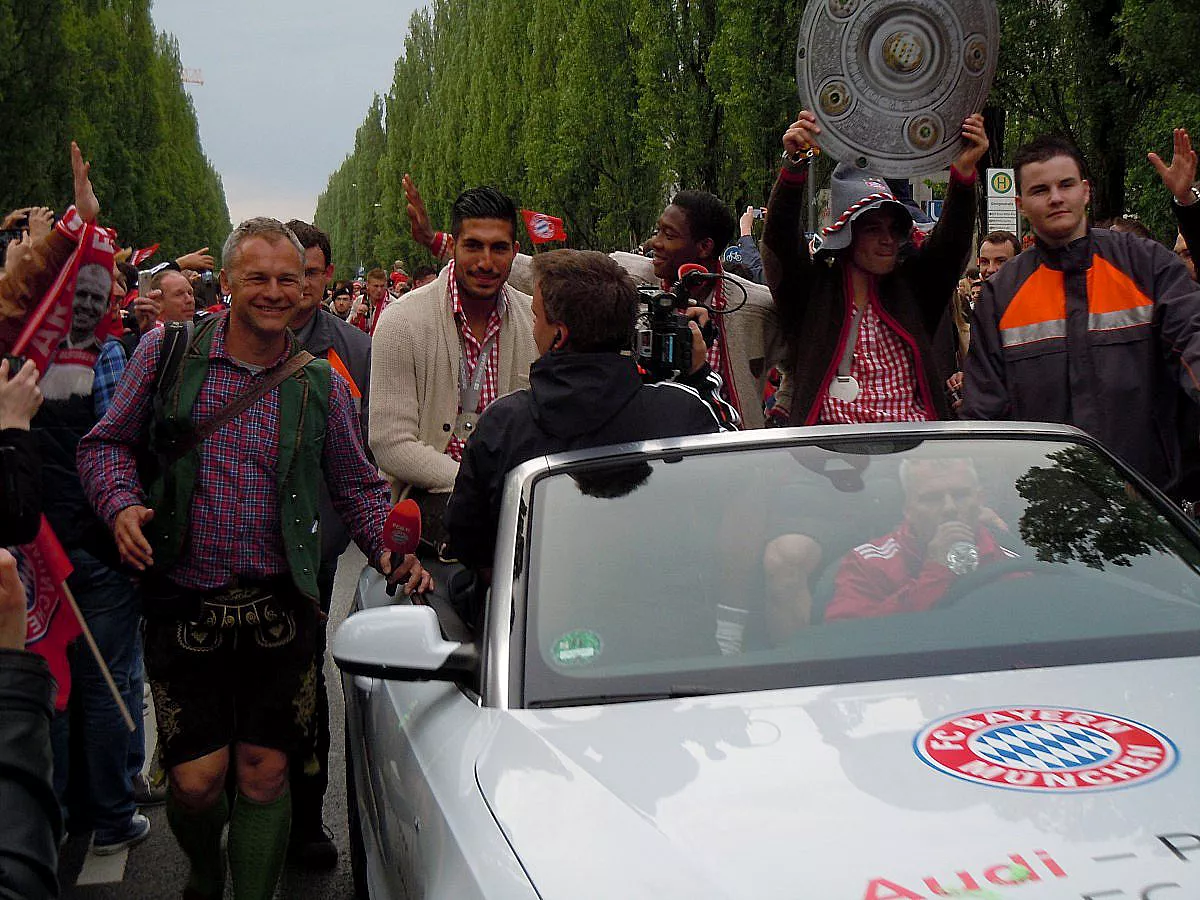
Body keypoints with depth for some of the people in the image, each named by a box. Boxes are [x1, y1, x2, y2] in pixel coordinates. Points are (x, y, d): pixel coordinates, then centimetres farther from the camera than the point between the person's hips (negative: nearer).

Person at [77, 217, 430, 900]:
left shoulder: (321, 383, 5)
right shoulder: (168, 352, 1)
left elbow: (359, 486, 11)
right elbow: (108, 442, 7)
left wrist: (390, 550, -5)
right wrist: (122, 504, -12)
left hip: (280, 610, 1)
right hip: (184, 606, -1)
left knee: (265, 773, 4)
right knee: (197, 781, 1)